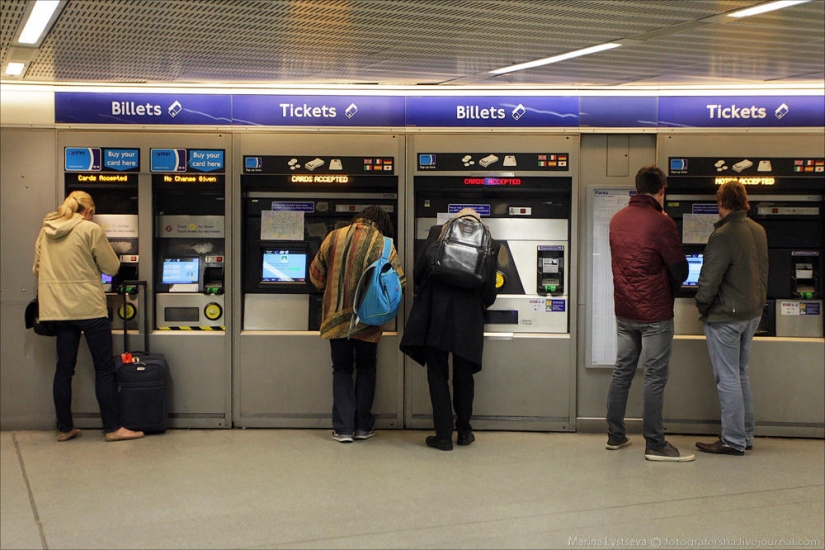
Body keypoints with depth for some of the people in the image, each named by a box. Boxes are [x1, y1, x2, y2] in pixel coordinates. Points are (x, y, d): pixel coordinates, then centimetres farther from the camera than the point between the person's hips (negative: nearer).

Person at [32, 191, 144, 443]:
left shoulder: (46, 231, 10)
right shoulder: (91, 230, -8)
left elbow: (37, 269, 15)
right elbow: (111, 267, -5)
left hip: (56, 307, 6)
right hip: (88, 306, -6)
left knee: (64, 368, 11)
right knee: (104, 368, 1)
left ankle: (64, 428, 16)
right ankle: (112, 428, 3)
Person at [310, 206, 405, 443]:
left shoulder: (334, 238, -1)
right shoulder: (383, 245, -8)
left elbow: (316, 275, 6)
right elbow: (398, 282, -9)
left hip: (336, 318, 2)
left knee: (342, 370, 12)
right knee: (366, 369, 16)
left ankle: (343, 428, 6)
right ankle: (363, 426, 16)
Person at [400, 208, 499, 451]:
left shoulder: (437, 233, 5)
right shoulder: (488, 244, 7)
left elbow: (418, 272, 2)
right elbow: (489, 291, 6)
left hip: (435, 315, -1)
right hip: (469, 319, 1)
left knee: (437, 374, 7)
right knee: (464, 376, 16)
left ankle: (444, 435, 7)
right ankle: (464, 431, 27)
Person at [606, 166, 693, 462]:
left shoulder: (617, 220, 6)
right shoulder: (660, 223, -15)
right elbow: (680, 270, -11)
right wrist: (670, 293, 6)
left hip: (624, 311, 7)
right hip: (654, 313, -7)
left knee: (622, 371, 14)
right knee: (655, 376, -1)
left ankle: (615, 435, 21)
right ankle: (654, 444, 2)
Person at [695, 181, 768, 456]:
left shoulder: (723, 235, -21)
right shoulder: (758, 231, 5)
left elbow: (709, 279, -20)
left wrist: (702, 306, -4)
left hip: (725, 317, -8)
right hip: (752, 313, 8)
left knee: (728, 378, -1)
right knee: (741, 375, 17)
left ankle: (733, 441, 4)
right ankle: (746, 435, 24)